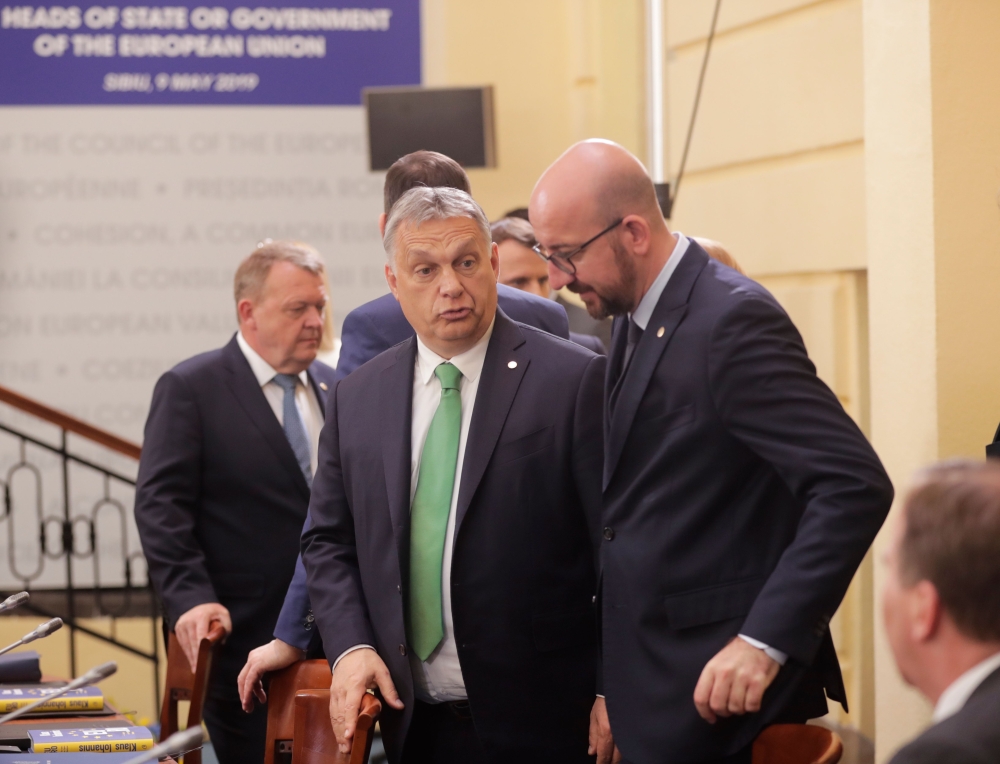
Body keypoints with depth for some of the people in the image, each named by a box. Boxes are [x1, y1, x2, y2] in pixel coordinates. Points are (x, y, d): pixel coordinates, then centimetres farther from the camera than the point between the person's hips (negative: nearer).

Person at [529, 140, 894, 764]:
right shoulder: (636, 325, 11)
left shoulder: (732, 320, -17)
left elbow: (857, 485, -23)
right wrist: (613, 692, 13)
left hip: (721, 695, -8)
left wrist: (767, 640, -27)